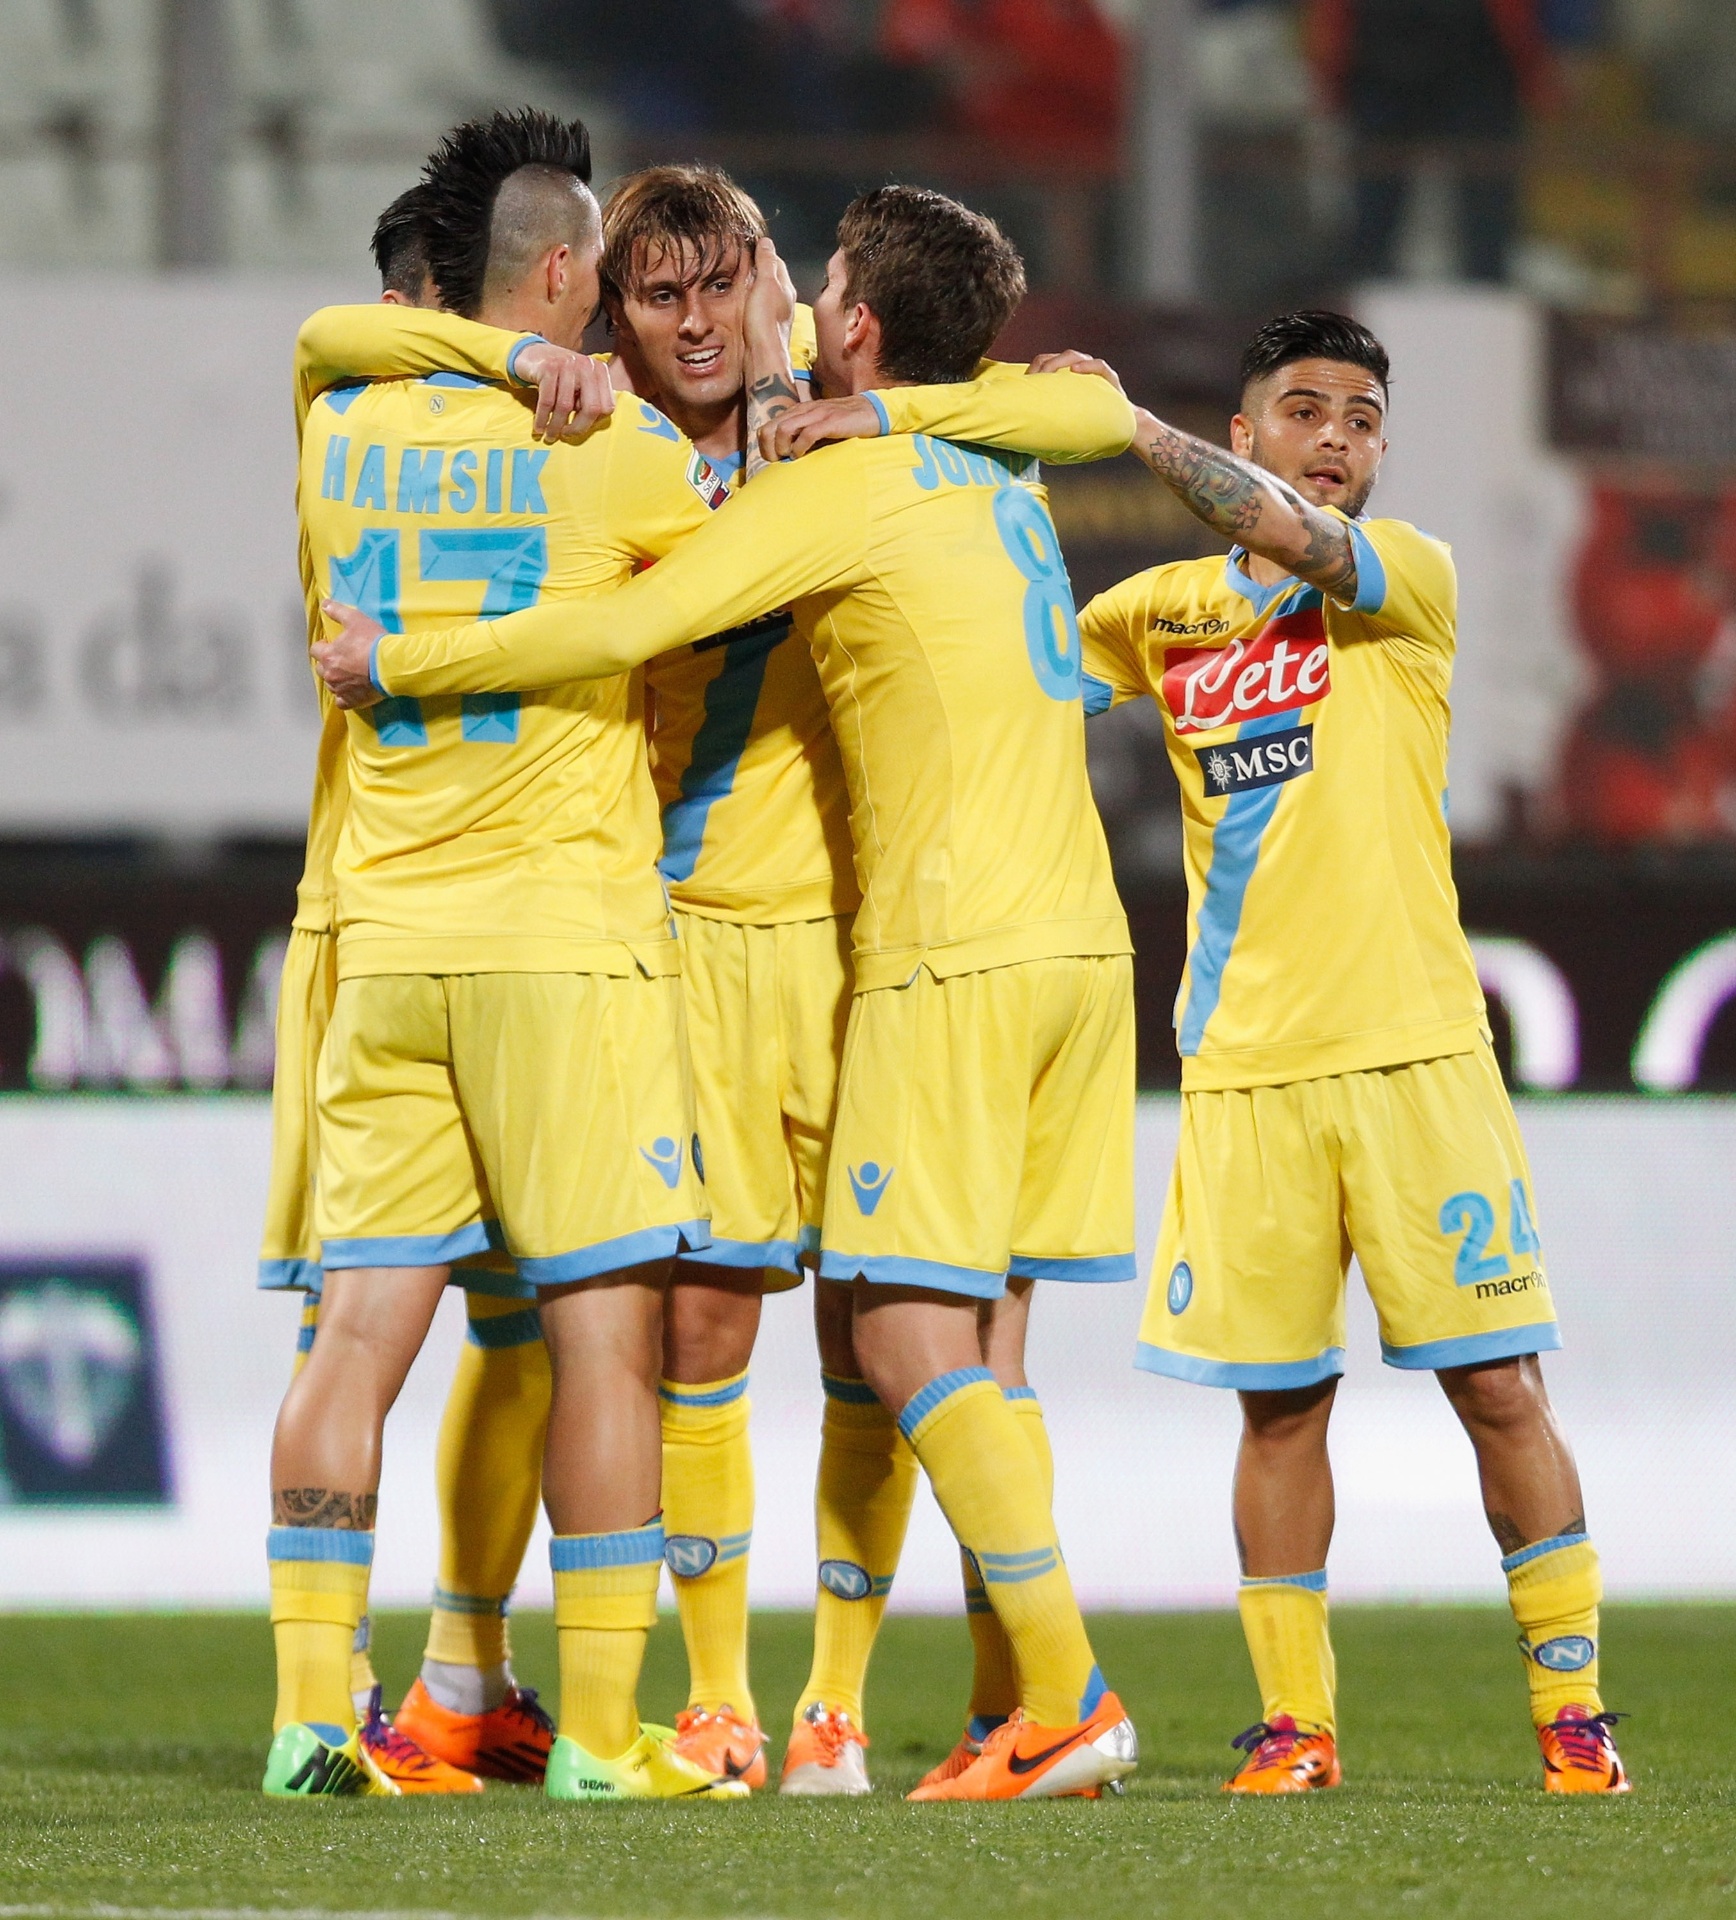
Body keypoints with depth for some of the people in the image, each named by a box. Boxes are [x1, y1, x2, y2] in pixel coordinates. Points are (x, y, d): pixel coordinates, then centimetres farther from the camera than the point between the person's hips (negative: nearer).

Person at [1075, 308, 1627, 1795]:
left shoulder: (1411, 582, 1)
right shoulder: (1165, 612, 12)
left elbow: (1292, 536, -17)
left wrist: (1124, 420, -14)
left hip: (1412, 1049, -3)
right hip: (1242, 1063, 3)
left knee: (1497, 1383, -3)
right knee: (1278, 1401, 2)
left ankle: (1572, 1704, 7)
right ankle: (1294, 1720, 9)